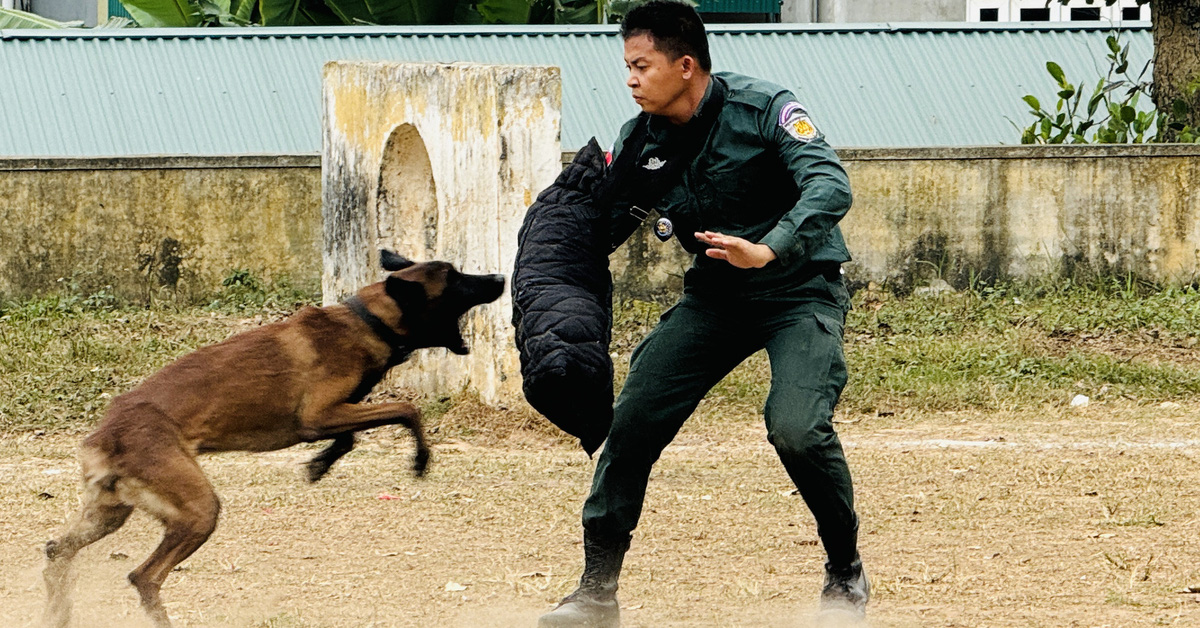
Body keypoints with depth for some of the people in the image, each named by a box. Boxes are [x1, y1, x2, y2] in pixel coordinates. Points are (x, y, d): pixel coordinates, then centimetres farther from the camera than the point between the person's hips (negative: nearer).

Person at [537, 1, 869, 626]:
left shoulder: (763, 109, -19)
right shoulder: (639, 142, -2)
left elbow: (830, 186, -31)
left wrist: (768, 251, -47)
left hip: (799, 288, -6)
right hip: (714, 295, 6)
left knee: (796, 425, -27)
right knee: (633, 419, -6)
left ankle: (846, 575, -3)